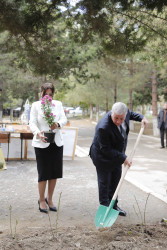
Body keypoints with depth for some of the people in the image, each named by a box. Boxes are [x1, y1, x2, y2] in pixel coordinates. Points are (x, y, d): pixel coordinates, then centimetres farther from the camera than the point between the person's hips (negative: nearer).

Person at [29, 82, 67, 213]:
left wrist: (58, 124, -25)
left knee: (55, 172, 7)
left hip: (57, 143, 4)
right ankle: (41, 200, 15)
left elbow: (64, 119, -2)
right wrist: (38, 133, -29)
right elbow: (32, 123, -8)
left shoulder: (58, 104, 8)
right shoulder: (36, 105, -1)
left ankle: (49, 199, 24)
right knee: (43, 173, -2)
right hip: (41, 144, -3)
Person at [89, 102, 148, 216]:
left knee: (116, 180, 16)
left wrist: (141, 118, -3)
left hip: (117, 154, 7)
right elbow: (106, 150, -29)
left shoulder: (125, 112, -16)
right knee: (104, 183, 4)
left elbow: (131, 113, 13)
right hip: (103, 157, -7)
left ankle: (114, 205, 29)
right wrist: (123, 158, -28)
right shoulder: (103, 127, -37)